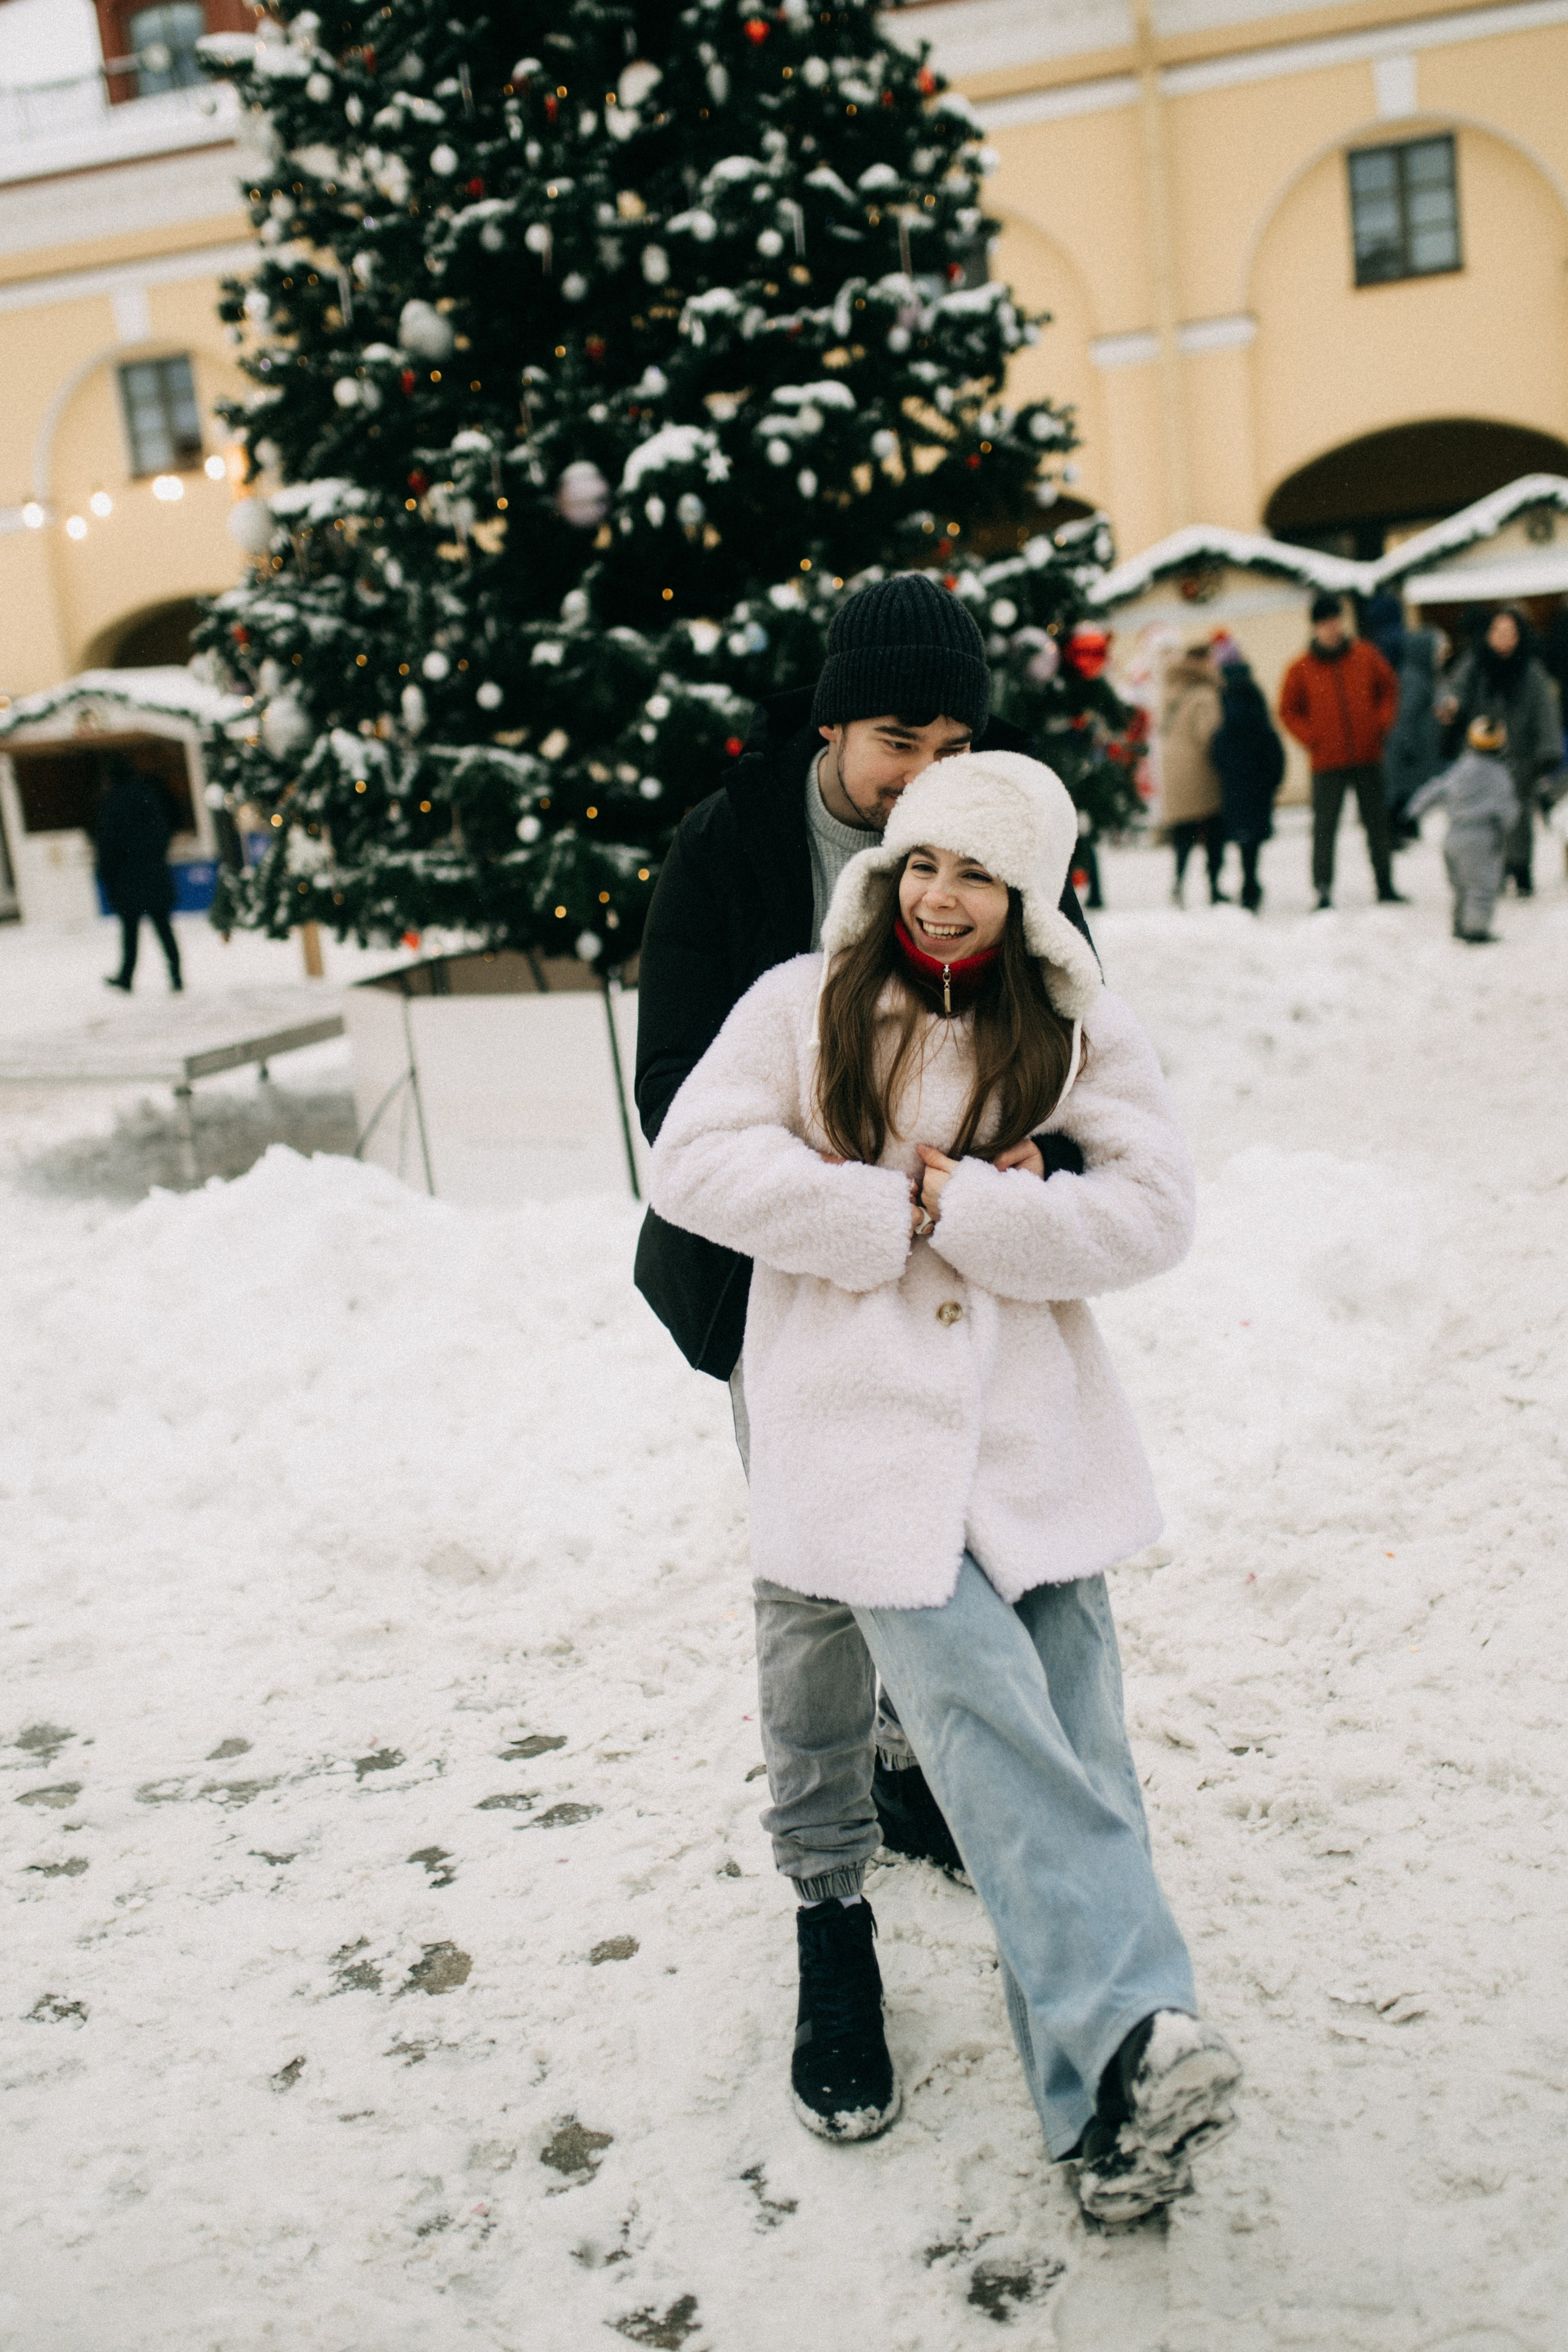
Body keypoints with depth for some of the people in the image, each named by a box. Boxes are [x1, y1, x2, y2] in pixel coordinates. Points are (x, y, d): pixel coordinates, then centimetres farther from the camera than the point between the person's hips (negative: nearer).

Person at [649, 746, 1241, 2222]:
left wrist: (965, 1205, -12)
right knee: (980, 1710, -16)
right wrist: (898, 1214, -10)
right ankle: (1135, 2035, -14)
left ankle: (1103, 2098, 7)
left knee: (1068, 1734, 0)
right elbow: (695, 1159, -4)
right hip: (866, 1423, -2)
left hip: (1034, 1427, 2)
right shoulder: (806, 1004, 4)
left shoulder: (1076, 1031, 7)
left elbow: (1152, 1211, -2)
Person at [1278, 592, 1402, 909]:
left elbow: (1389, 688, 16)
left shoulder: (1366, 656, 4)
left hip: (1368, 756, 2)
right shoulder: (1302, 668, -2)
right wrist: (1311, 738, -7)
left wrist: (1382, 723, 2)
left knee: (1378, 823, 9)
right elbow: (1288, 711, 5)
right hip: (1327, 763, -2)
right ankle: (1323, 889, 5)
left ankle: (1385, 886, 20)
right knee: (1324, 827, -2)